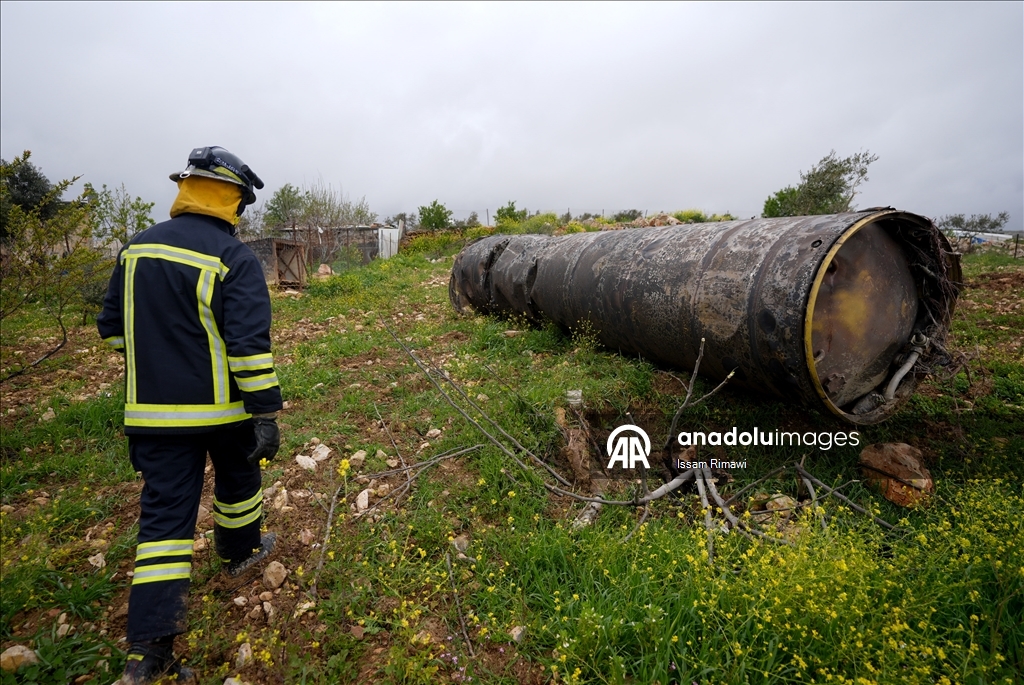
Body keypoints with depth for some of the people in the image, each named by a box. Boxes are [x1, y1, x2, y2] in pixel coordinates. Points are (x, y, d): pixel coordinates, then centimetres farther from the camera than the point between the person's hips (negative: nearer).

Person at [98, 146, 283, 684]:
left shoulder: (134, 249, 4)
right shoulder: (234, 259, -15)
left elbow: (113, 329, 13)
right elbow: (249, 345, -21)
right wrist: (266, 413, -16)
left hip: (154, 411, 5)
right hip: (222, 408, -4)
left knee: (164, 513, 7)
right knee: (237, 479, 23)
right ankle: (240, 552, 46)